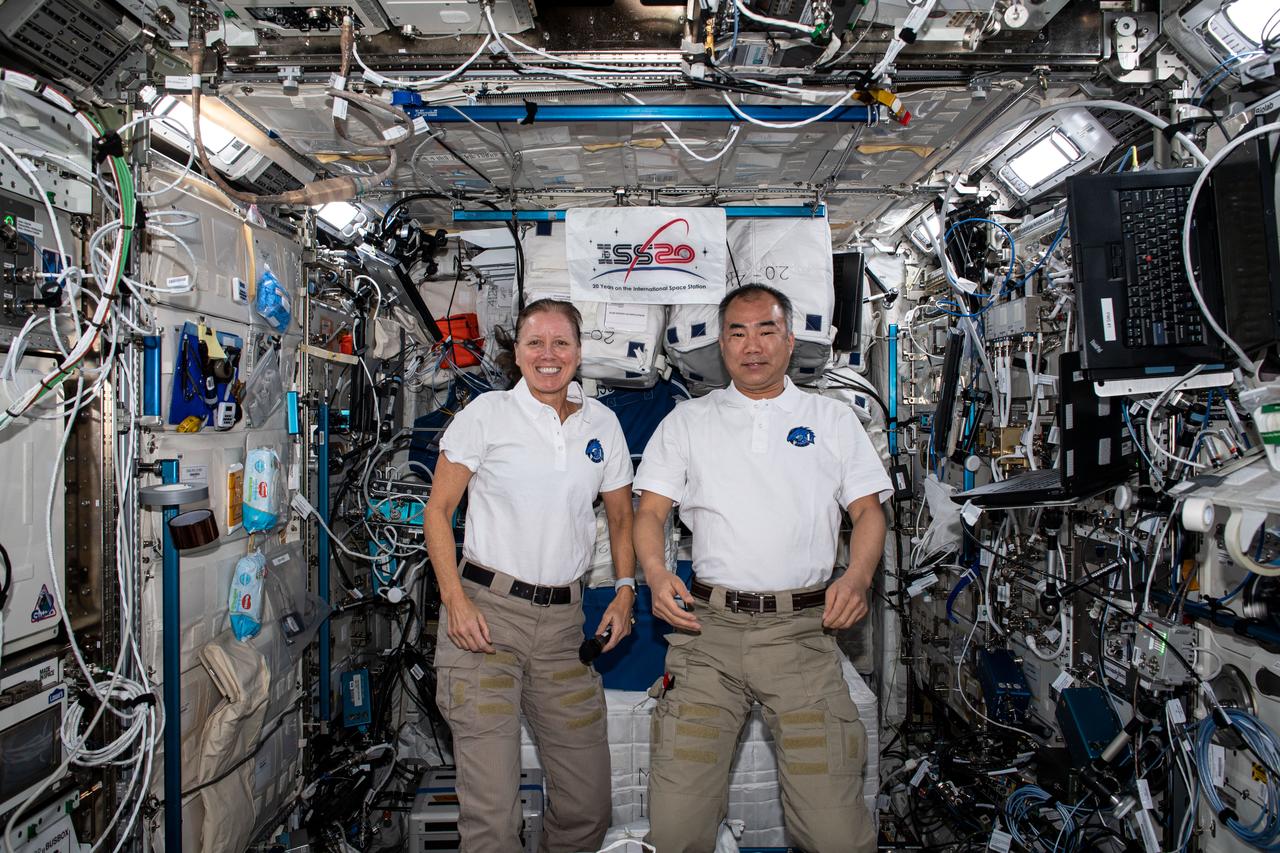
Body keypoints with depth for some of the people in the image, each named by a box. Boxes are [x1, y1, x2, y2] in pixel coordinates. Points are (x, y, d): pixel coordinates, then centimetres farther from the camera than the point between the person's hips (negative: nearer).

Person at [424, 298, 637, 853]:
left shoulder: (602, 424, 9)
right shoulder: (487, 413, -1)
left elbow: (621, 517, 18)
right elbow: (437, 511, 1)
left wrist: (625, 589, 4)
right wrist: (455, 600, -10)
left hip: (564, 619, 4)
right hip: (486, 610, -3)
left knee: (588, 805, 10)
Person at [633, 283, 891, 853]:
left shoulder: (833, 420, 13)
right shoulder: (687, 422, 13)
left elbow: (868, 511, 11)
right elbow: (649, 511, 9)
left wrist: (857, 577, -9)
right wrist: (655, 574, -10)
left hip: (802, 630, 0)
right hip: (707, 624, 1)